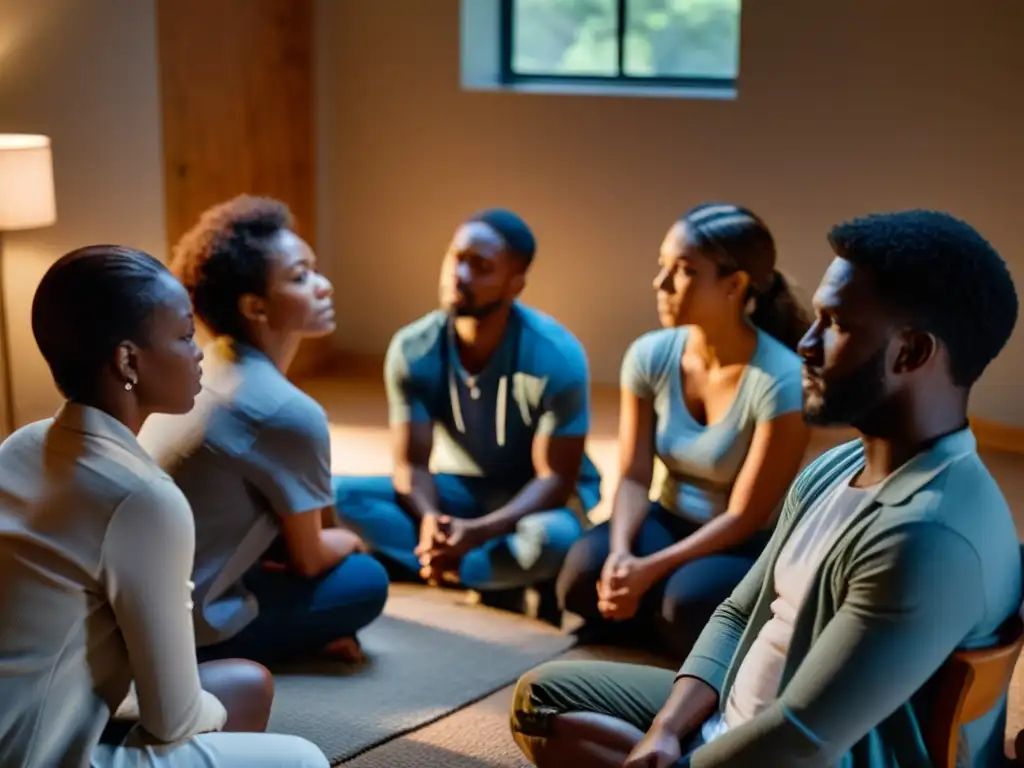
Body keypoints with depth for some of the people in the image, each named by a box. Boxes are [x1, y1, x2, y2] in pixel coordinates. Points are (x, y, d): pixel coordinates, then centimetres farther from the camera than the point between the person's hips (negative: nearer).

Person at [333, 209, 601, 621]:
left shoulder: (557, 356, -23)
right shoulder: (412, 350, -15)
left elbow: (556, 477, -21)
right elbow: (411, 463, -11)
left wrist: (478, 532, -37)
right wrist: (430, 519, -35)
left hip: (536, 497, -4)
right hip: (460, 490, 4)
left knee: (552, 539, -40)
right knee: (341, 496, -22)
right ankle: (500, 584, -22)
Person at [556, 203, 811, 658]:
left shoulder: (781, 381, -23)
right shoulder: (650, 356, -8)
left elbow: (745, 516, -21)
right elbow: (634, 478, -7)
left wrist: (650, 569, -30)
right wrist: (621, 553, -27)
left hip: (750, 548, -4)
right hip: (671, 523, 4)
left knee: (688, 604, -34)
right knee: (583, 578, -24)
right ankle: (655, 620, 6)